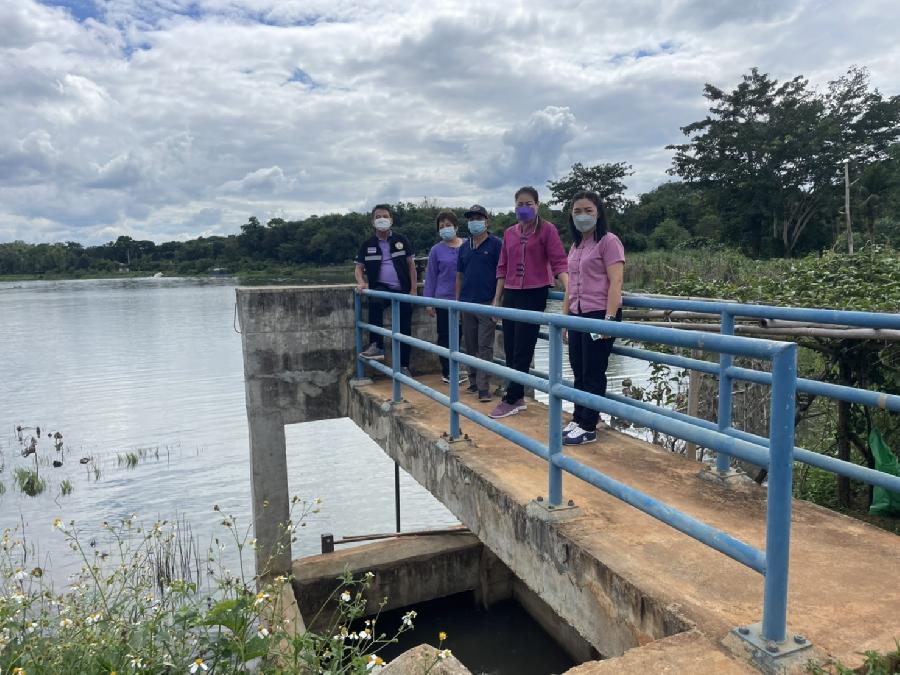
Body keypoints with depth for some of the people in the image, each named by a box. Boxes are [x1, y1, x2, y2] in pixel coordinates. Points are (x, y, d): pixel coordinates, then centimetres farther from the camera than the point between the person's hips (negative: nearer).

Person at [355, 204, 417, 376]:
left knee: (405, 329, 2)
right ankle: (376, 346, -32)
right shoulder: (367, 244, 6)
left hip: (402, 290, 1)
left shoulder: (401, 240, 3)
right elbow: (359, 267, 11)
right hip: (381, 287, -1)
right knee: (375, 302, -36)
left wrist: (413, 289, -3)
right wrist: (361, 283, -11)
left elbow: (411, 265, 5)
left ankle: (403, 366, 15)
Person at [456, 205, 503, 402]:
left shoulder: (496, 244, -2)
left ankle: (484, 388, -4)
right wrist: (457, 301, 11)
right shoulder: (464, 247, 13)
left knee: (485, 347, -5)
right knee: (470, 346, 11)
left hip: (487, 303, -5)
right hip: (467, 303, 6)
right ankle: (473, 382, 22)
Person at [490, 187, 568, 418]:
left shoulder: (547, 229, -3)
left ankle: (511, 399, 6)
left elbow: (558, 262, -10)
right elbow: (503, 268, 15)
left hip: (534, 294, -6)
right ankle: (518, 397, 17)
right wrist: (497, 299, 13)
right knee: (510, 349, 6)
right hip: (510, 295, 6)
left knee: (522, 350, -2)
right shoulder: (509, 233, 13)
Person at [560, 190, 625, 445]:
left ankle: (588, 427, 9)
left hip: (599, 314, -7)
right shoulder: (575, 246, 16)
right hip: (578, 316, 7)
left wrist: (609, 318, -20)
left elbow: (615, 283, -13)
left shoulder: (608, 241, -6)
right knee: (579, 372, 12)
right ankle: (578, 420, 23)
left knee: (593, 373, 0)